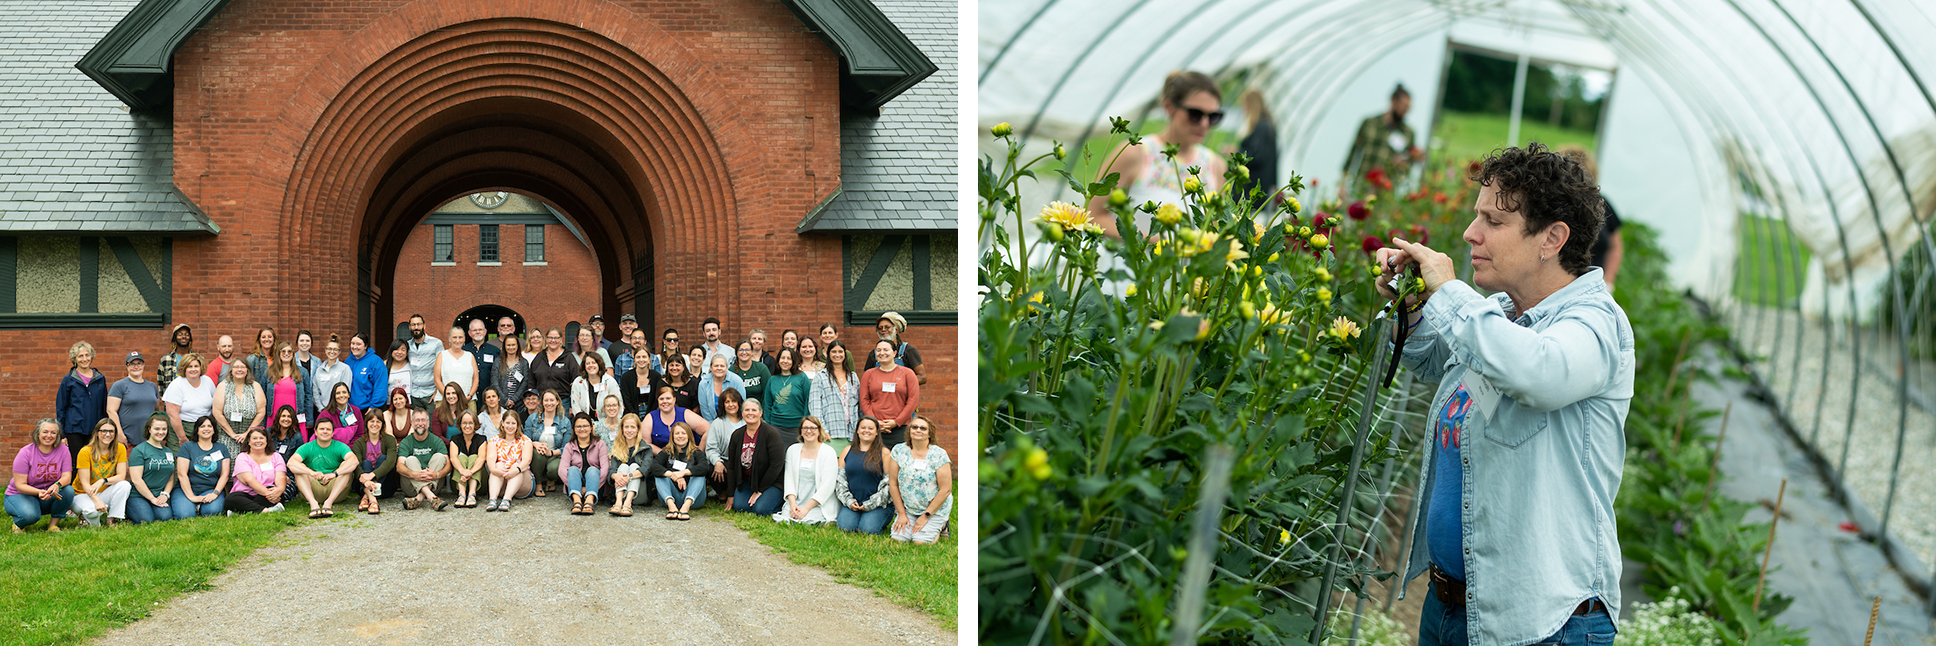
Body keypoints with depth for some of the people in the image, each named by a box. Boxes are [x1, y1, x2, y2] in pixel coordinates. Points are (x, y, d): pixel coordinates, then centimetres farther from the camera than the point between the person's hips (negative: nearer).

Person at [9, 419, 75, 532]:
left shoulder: (62, 451, -6)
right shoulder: (25, 453, -15)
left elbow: (67, 477, -12)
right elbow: (20, 485, -17)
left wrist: (57, 485, -38)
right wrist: (39, 492, -37)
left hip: (49, 495, 3)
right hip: (21, 495, -3)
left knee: (68, 491, -28)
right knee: (30, 515, -35)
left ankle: (53, 524, -6)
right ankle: (18, 523, 4)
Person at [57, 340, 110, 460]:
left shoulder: (100, 379, 9)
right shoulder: (68, 380, 1)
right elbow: (60, 409, 3)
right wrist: (61, 435, -2)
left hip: (95, 431, 3)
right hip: (74, 430, -3)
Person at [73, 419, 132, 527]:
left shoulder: (120, 449, -5)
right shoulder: (86, 452, -16)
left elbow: (121, 476, -10)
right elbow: (85, 483, -19)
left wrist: (103, 481, -30)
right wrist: (97, 500, -36)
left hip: (104, 492, 4)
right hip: (83, 494, -4)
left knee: (125, 485, -27)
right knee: (92, 510, -37)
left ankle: (110, 520, -16)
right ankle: (85, 518, 1)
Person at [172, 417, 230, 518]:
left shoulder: (222, 448, 12)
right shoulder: (187, 446, 3)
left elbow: (224, 474, 6)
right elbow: (182, 474, -5)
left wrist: (215, 493, -11)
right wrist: (191, 497, -15)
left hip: (211, 490, 1)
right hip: (186, 490, -1)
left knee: (212, 510, -32)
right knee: (184, 514, -30)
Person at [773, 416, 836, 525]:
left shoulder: (828, 452, -4)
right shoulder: (792, 450, 10)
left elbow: (827, 486, -10)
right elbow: (789, 479, 6)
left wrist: (807, 507, -16)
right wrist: (792, 503, -11)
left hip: (820, 503, -3)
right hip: (797, 501, 3)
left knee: (807, 520, -28)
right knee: (784, 518, -22)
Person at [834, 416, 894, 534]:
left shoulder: (884, 453, 0)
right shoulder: (847, 451, 11)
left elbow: (889, 484, -4)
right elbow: (839, 480, 10)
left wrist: (870, 504, -10)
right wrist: (849, 501, -4)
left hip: (878, 505, -3)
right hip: (851, 503, 3)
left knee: (868, 529, -25)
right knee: (845, 527, -22)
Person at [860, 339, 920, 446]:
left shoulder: (907, 373, 7)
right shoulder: (868, 374, 13)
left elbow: (913, 400, 2)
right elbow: (864, 401, 9)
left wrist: (897, 422, -7)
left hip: (901, 428, -1)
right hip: (875, 429, 1)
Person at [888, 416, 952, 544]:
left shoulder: (939, 454, -10)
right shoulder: (899, 451, -1)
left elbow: (946, 489, -11)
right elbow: (893, 483, 2)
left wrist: (926, 516, -12)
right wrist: (901, 514, -2)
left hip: (935, 509, -3)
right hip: (907, 509, 3)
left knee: (920, 541, -17)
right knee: (897, 538, -15)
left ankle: (940, 525, 13)